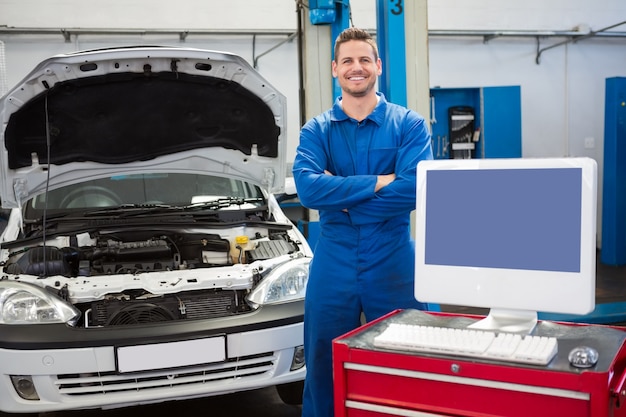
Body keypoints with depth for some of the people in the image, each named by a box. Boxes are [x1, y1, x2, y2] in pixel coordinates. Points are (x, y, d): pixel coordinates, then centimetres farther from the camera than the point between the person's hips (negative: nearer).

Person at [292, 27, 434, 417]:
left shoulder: (409, 124, 0)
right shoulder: (316, 130, 4)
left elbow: (413, 189, -16)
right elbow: (308, 188, -15)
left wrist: (340, 197, -15)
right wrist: (378, 182, -17)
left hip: (393, 263, -1)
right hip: (333, 264, 1)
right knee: (325, 368, 13)